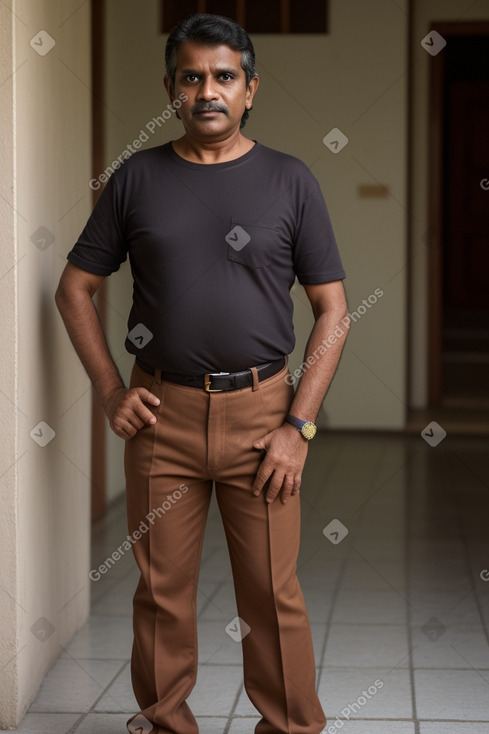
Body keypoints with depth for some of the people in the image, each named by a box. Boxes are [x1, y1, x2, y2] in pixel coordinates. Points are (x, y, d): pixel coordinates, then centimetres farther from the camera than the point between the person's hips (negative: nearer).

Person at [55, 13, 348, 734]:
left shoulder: (291, 181, 2)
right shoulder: (137, 178, 5)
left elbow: (332, 308, 2)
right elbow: (75, 288, 11)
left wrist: (299, 425, -6)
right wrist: (111, 390, 0)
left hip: (261, 410, -1)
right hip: (160, 411, 1)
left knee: (274, 592, 2)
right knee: (162, 586, 8)